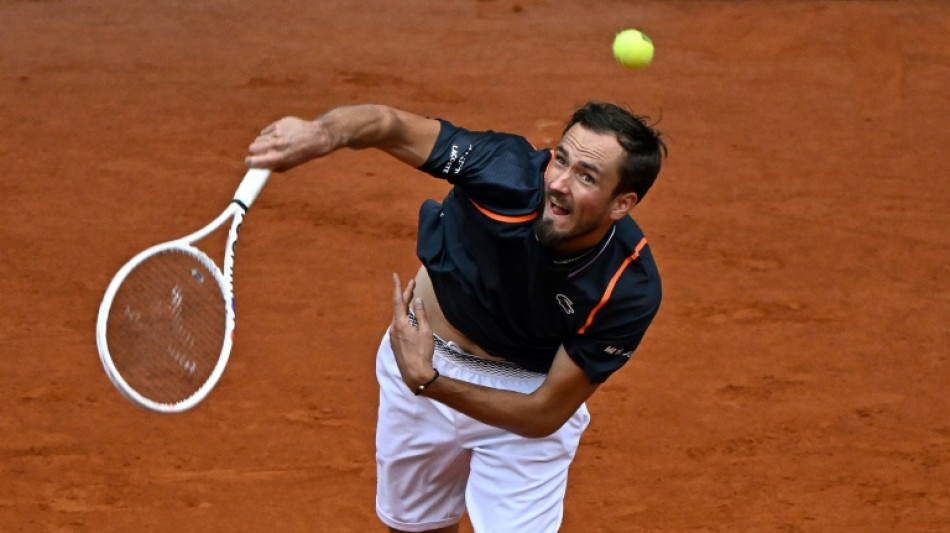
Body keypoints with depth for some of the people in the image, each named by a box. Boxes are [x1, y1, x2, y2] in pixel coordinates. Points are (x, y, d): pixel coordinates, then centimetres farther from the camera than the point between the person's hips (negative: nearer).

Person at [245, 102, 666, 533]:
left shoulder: (631, 292, -32)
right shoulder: (506, 171, -33)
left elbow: (546, 415, -25)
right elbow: (393, 124, -31)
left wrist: (427, 381, -34)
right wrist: (321, 133, -53)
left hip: (526, 401, -2)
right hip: (421, 354, 2)